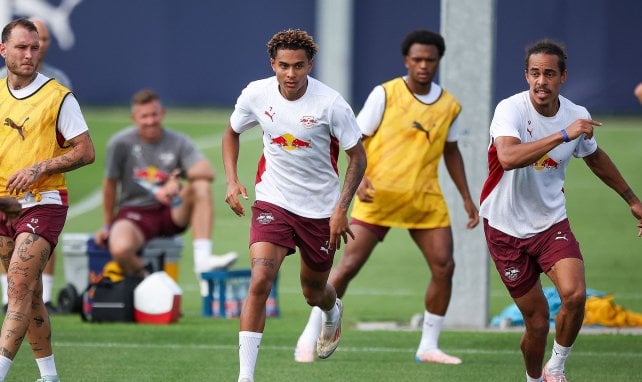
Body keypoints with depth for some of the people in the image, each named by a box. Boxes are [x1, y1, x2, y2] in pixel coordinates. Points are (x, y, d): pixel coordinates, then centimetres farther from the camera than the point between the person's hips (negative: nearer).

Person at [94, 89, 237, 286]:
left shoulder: (178, 142, -1)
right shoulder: (121, 143, -6)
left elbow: (208, 172, -15)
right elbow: (110, 185, 4)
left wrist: (177, 178, -32)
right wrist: (107, 226, 9)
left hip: (171, 212, 2)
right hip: (134, 212, -2)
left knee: (202, 186, -27)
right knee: (120, 248, -37)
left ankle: (202, 260, -33)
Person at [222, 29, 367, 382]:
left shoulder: (330, 103, -18)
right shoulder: (256, 94, -11)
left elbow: (357, 155, -7)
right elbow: (232, 133, 10)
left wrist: (342, 208, -15)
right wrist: (232, 180, -3)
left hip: (320, 208, 0)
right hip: (273, 203, 0)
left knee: (314, 292, 17)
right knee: (260, 280, -21)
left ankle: (333, 314, 57)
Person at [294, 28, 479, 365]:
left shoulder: (449, 105, 6)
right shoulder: (385, 94, -6)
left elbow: (450, 151, 20)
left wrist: (466, 197, 17)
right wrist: (360, 176, -19)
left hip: (426, 198, 4)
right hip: (379, 194, -4)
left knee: (444, 267, -6)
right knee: (349, 264, -8)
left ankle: (428, 346, 8)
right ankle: (309, 338, 2)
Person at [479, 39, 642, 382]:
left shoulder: (577, 116, -4)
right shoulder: (511, 110, -18)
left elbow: (595, 158, 18)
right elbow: (508, 158, -39)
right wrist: (563, 134, -41)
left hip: (551, 223, 3)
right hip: (506, 228, -3)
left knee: (574, 295, -23)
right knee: (537, 321, -2)